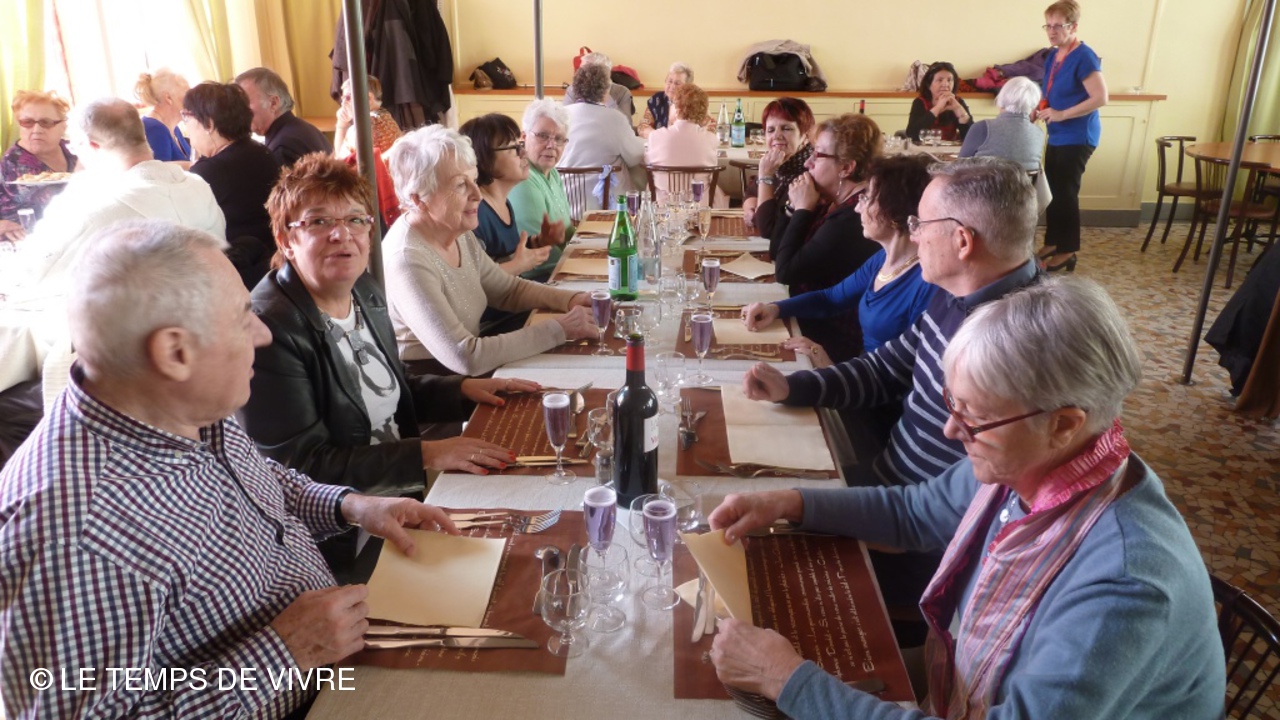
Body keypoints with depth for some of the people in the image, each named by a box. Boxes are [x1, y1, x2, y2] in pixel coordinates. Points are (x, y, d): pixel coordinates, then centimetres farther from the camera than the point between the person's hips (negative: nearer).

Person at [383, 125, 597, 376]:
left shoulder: (460, 234, -1)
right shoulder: (408, 261, -26)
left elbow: (509, 289, 12)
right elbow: (466, 358, -29)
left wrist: (572, 299, -5)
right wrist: (559, 329, -25)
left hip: (467, 375, 7)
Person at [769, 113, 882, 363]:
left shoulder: (852, 219, -25)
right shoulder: (835, 204, 5)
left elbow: (785, 271, -22)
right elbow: (776, 252, 8)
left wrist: (802, 210, -14)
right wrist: (798, 207, -5)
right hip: (815, 322, 9)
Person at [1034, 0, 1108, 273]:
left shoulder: (1084, 57, -16)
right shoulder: (1053, 57, 10)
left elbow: (1100, 98, -22)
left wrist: (1061, 114, -23)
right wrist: (1040, 109, 4)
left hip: (1077, 137, -8)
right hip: (1057, 136, 8)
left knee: (1066, 193, -3)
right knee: (1052, 191, 13)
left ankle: (1068, 251, 7)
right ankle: (1052, 243, 25)